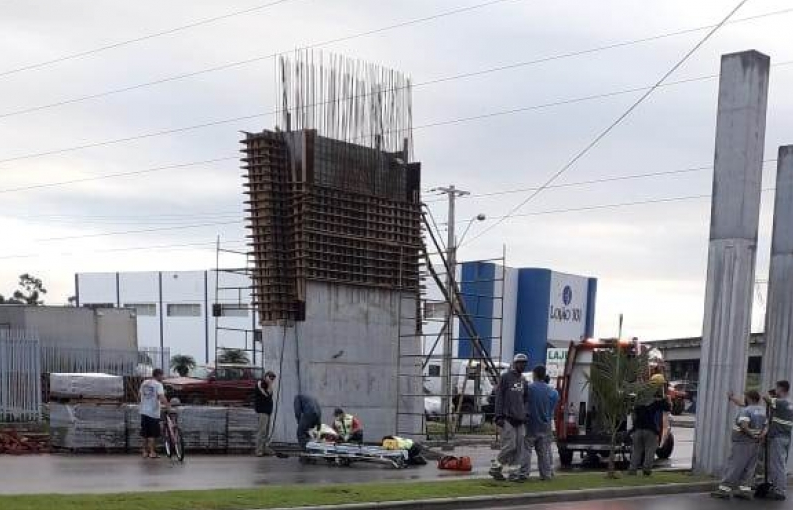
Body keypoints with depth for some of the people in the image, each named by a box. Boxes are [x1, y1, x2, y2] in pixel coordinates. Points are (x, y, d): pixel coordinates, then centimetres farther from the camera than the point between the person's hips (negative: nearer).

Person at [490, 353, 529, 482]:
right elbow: (499, 397, -5)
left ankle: (520, 472, 3)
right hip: (508, 418, -6)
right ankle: (495, 467, 6)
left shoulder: (523, 381, 18)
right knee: (510, 446, -10)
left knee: (520, 447, 1)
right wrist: (499, 416, -11)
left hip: (520, 419, 6)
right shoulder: (506, 377, -1)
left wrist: (526, 414, 7)